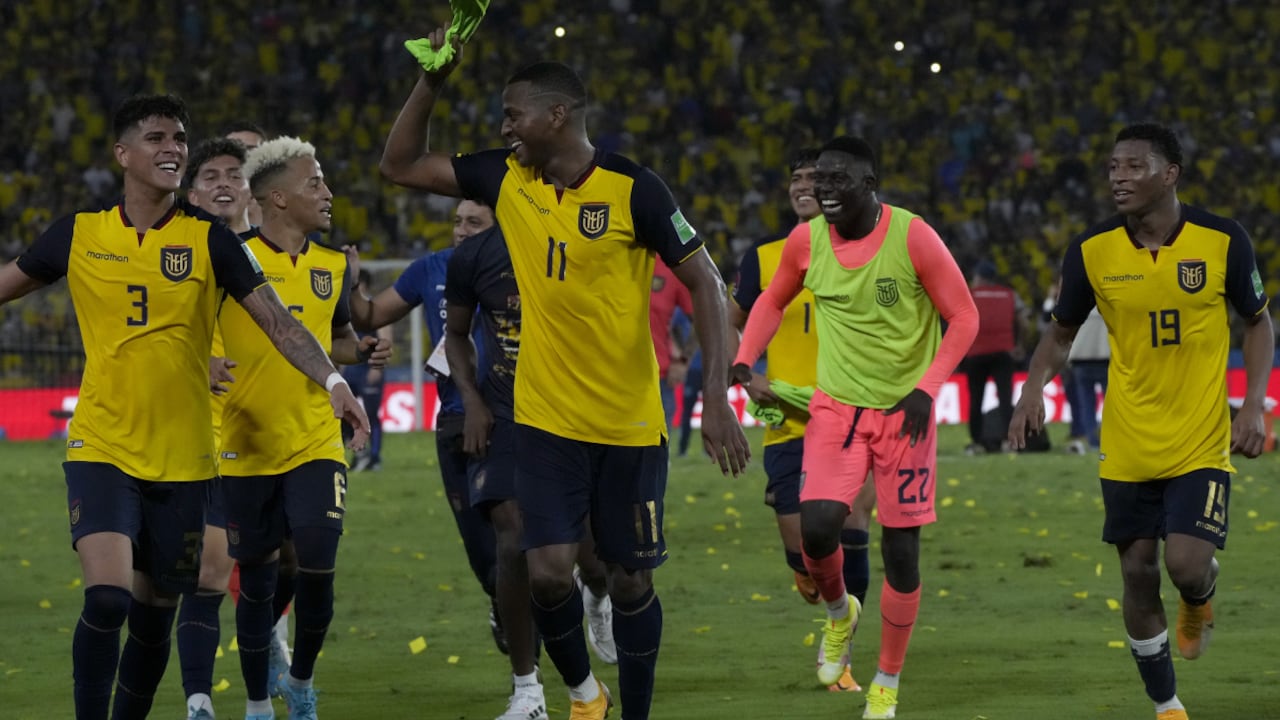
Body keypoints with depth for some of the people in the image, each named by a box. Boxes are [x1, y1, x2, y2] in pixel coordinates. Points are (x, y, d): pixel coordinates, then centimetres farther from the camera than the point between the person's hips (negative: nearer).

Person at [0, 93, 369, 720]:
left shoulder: (210, 239, -1)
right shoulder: (80, 235, 2)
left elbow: (276, 321, -6)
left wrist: (332, 381, -22)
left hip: (182, 459, 1)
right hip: (101, 449, -1)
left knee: (154, 619, 9)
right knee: (107, 597, -21)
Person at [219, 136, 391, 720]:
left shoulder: (332, 266, 7)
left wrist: (365, 352, 3)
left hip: (315, 445, 3)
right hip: (246, 450, -3)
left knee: (317, 567, -9)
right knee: (256, 580, 5)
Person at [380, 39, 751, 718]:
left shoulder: (632, 189, -12)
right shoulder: (506, 179, 2)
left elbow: (705, 284, -10)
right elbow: (400, 165, 10)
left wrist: (716, 398, -17)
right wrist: (432, 80, -4)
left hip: (630, 427, -3)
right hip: (546, 422, 3)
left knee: (630, 581, 5)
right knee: (548, 572, -9)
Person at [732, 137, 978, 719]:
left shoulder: (912, 237, -16)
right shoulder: (806, 241, -4)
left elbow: (963, 317, -9)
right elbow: (773, 301, 15)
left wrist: (927, 388, -18)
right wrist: (745, 359, -1)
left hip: (903, 411, -2)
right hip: (836, 407, 2)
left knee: (901, 549, 1)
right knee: (817, 525, -18)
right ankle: (840, 612, 17)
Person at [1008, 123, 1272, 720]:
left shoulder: (1222, 241, -11)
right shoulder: (1092, 251, -7)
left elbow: (1258, 322, 4)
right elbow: (1062, 333, 8)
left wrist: (1253, 405, -9)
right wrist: (1033, 389, -11)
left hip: (1202, 442, -2)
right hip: (1128, 446, 2)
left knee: (1188, 565, -16)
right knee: (1138, 574, 4)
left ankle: (1199, 603, 22)